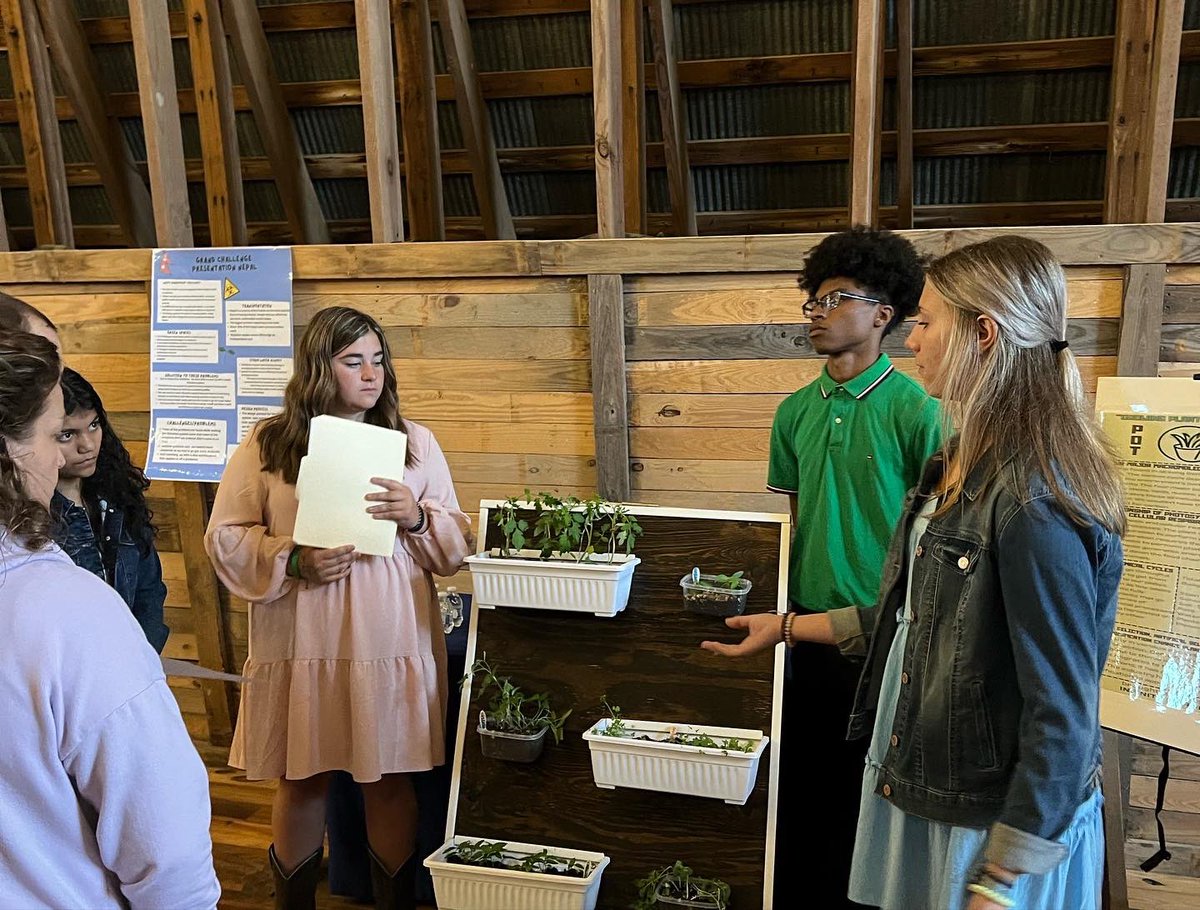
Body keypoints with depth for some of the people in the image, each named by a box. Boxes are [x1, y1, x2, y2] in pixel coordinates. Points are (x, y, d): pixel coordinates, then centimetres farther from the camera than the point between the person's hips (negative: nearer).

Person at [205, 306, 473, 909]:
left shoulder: (415, 442, 5)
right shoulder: (267, 445, 1)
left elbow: (457, 544, 6)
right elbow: (225, 539, 2)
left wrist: (416, 517, -14)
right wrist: (293, 562, -14)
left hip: (392, 648, 1)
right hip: (300, 648, 0)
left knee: (391, 783, 9)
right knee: (301, 783, 12)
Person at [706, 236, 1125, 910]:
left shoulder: (1035, 500, -25)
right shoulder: (961, 465, 4)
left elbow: (1065, 717, -23)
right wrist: (788, 626, 15)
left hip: (993, 822, -8)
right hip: (918, 788, 9)